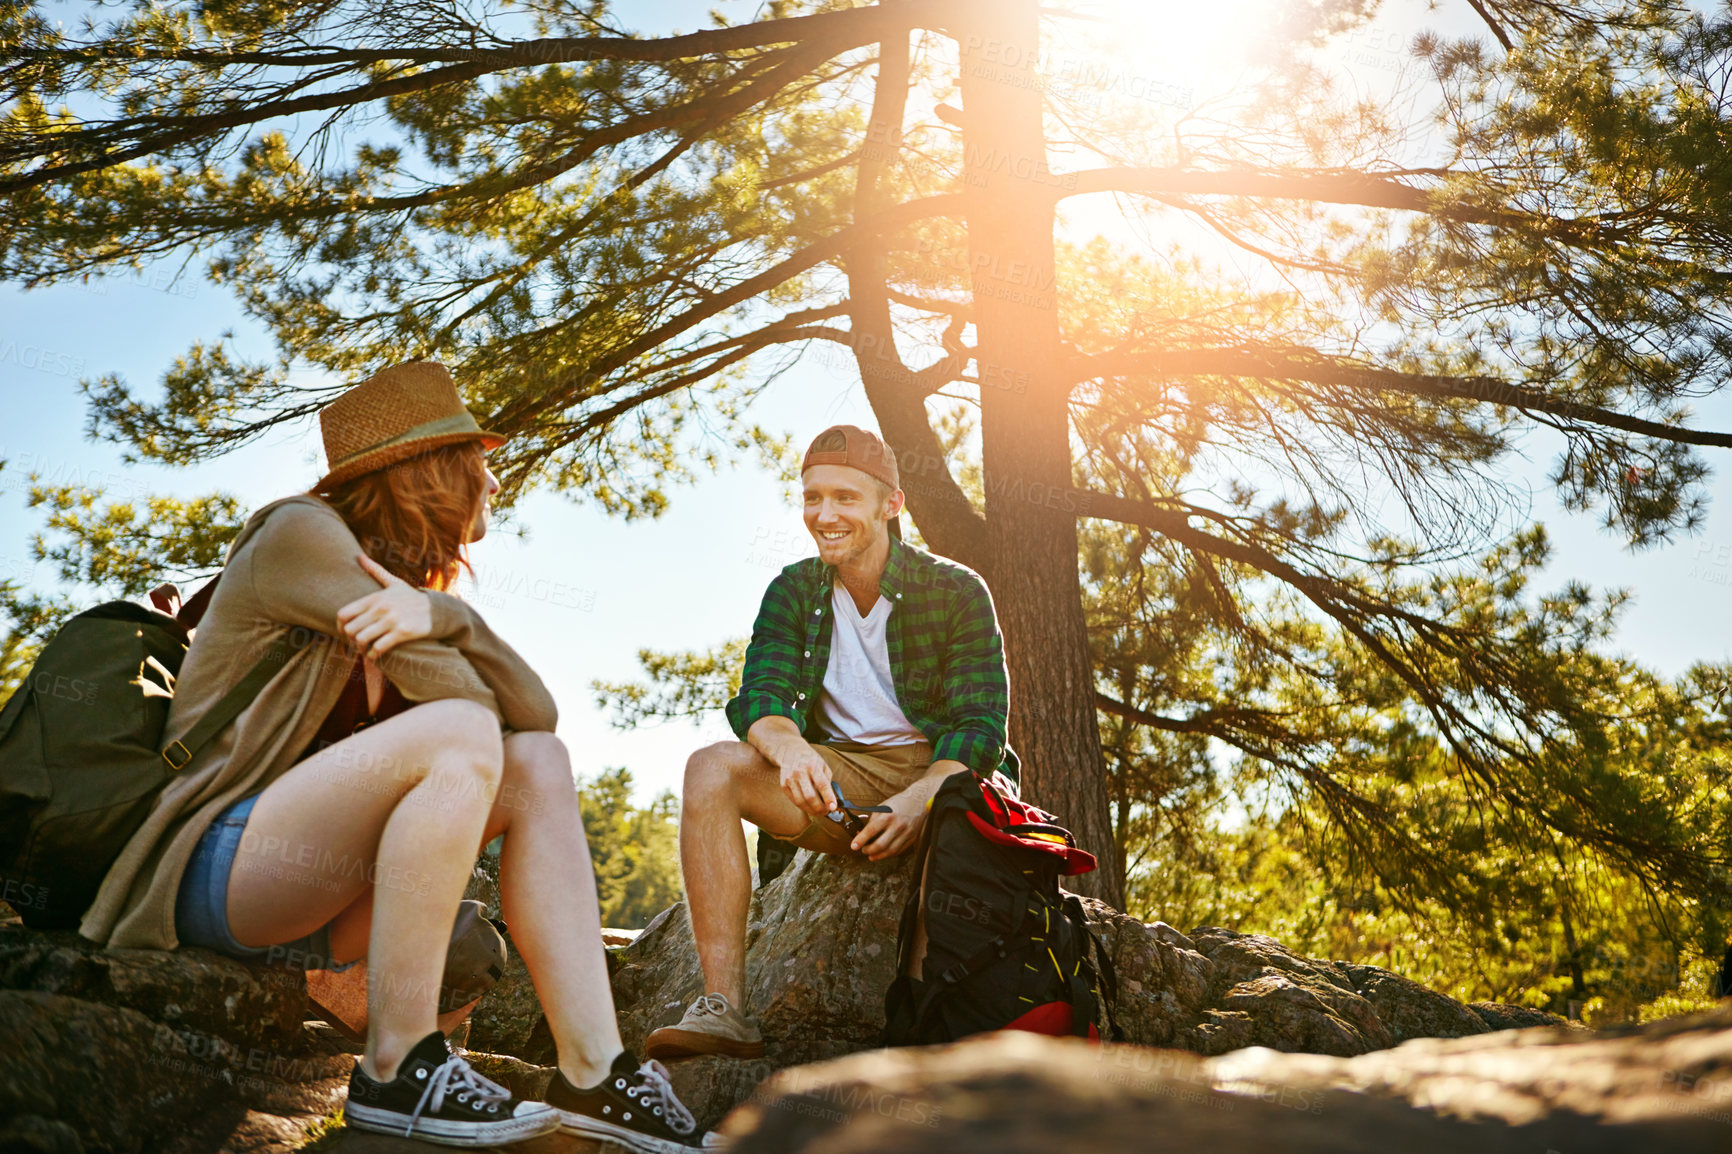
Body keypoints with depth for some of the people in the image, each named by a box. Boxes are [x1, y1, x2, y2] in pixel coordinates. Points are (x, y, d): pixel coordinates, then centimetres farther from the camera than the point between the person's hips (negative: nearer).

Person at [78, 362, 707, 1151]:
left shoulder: (417, 582, 16)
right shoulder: (300, 532, -7)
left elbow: (537, 712, -3)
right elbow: (466, 704, -17)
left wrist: (443, 616, -15)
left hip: (310, 892, 8)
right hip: (211, 864, -8)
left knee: (538, 763, -6)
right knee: (459, 736, -28)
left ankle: (593, 1075, -15)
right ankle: (397, 1071, -24)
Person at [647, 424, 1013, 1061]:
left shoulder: (957, 592, -3)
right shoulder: (793, 592, 7)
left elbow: (982, 726, -11)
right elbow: (758, 698, -6)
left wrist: (918, 799, -31)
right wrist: (789, 749, -32)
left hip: (936, 773, -3)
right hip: (835, 785, 3)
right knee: (712, 769, -24)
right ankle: (724, 1008, -31)